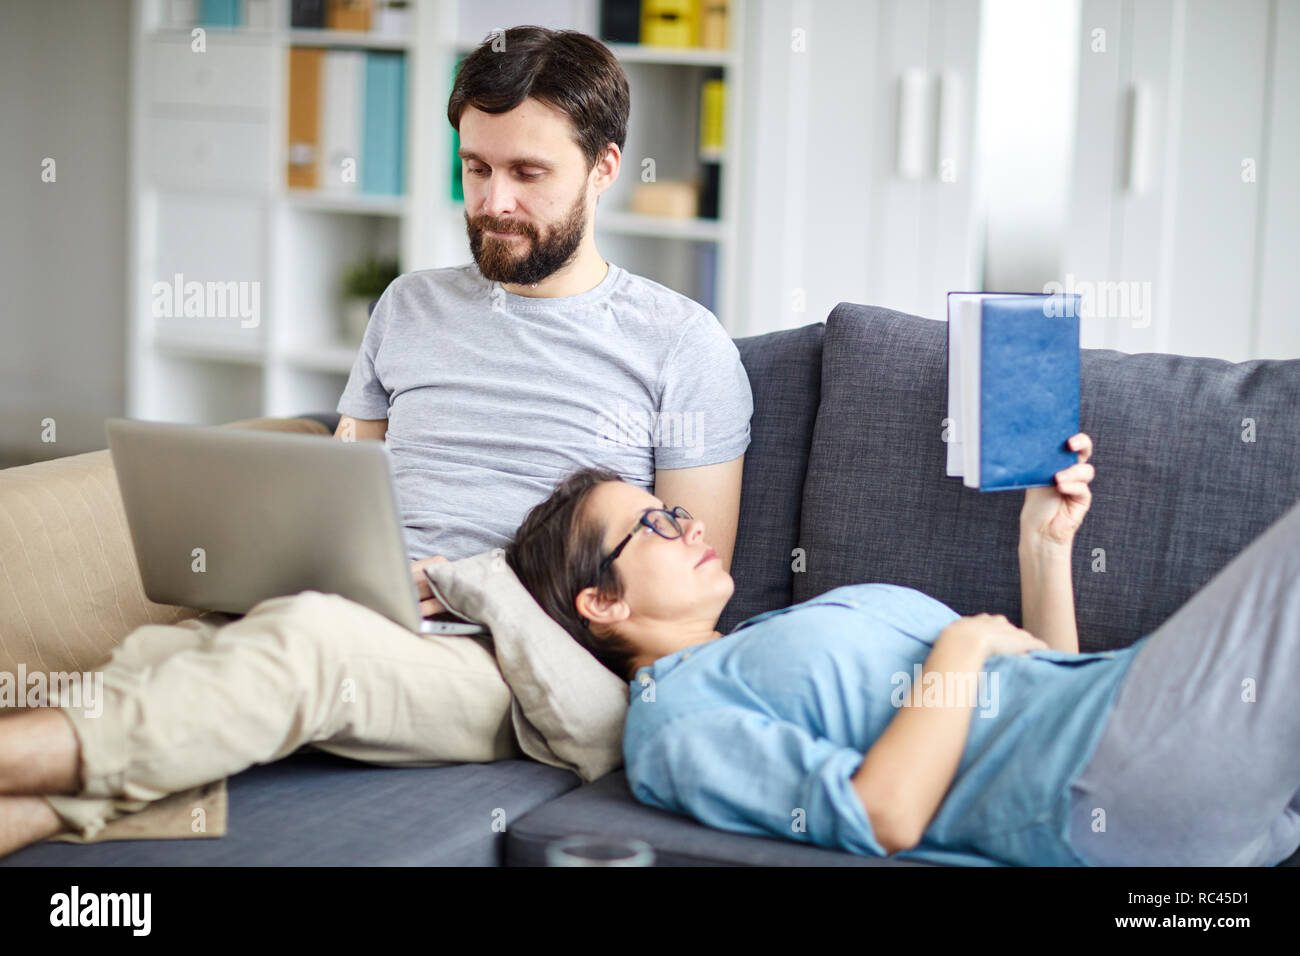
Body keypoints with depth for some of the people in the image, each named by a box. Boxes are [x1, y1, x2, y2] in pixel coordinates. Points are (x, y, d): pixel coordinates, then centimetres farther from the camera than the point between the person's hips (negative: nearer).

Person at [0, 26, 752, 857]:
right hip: (349, 625, 5)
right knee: (153, 655, -30)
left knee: (305, 633, -38)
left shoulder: (682, 343, 8)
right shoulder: (411, 307, 24)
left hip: (506, 663, -4)